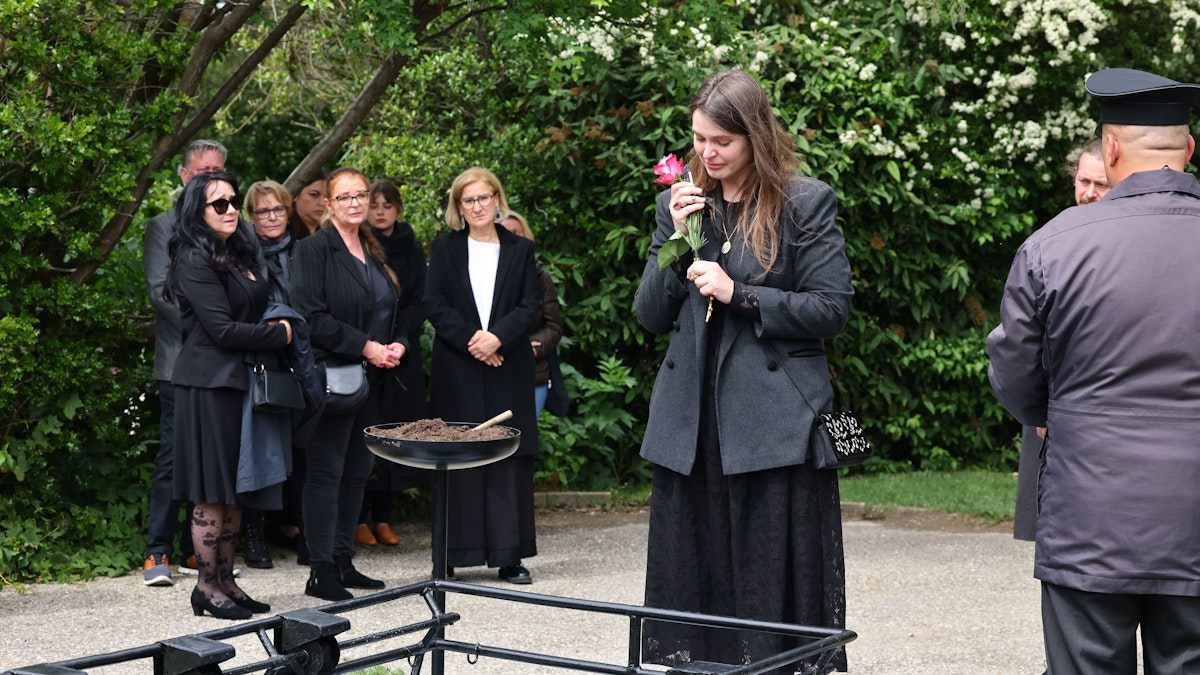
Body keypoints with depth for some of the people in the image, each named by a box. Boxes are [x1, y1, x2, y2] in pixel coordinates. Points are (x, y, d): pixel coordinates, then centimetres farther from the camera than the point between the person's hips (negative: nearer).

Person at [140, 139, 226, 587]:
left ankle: (196, 548, 15)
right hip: (181, 361, -4)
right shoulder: (164, 227, 4)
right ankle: (158, 554, 0)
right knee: (173, 457, -5)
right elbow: (159, 290, -5)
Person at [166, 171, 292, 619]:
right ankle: (207, 586, 4)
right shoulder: (196, 260, -12)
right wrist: (280, 335, -8)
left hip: (239, 380, 8)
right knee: (212, 492, -3)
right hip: (209, 384, -8)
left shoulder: (240, 253, 15)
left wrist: (273, 329, 1)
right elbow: (221, 328, -17)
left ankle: (225, 579, 17)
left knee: (234, 490, 10)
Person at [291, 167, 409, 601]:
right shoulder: (314, 249, -6)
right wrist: (366, 346, -17)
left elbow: (393, 310, 23)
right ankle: (321, 573, -2)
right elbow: (312, 315, -15)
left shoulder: (375, 253, 17)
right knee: (326, 473, -5)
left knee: (357, 472, 11)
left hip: (371, 381, 8)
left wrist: (398, 345, 1)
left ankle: (343, 561, 18)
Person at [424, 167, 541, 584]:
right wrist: (470, 341, -12)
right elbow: (434, 304, 0)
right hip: (456, 370, -1)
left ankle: (510, 557, 3)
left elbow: (531, 306, 2)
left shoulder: (520, 250, 10)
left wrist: (497, 337, -14)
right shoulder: (445, 248, 9)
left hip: (508, 369, 1)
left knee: (509, 459, -1)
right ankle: (453, 555, 4)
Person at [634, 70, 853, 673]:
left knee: (773, 575, -1)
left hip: (775, 422, -4)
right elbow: (651, 317, 11)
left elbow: (831, 309, -4)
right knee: (691, 578, 6)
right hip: (691, 425, 4)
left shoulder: (805, 204, -1)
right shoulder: (680, 204, 12)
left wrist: (739, 294, -12)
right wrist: (676, 240, -3)